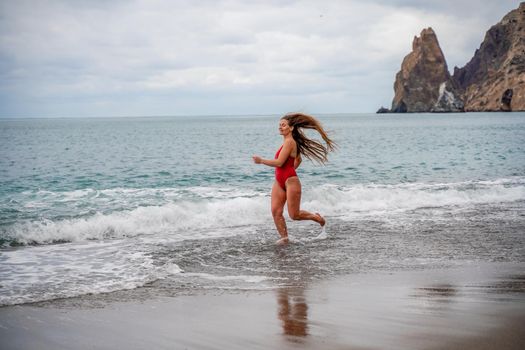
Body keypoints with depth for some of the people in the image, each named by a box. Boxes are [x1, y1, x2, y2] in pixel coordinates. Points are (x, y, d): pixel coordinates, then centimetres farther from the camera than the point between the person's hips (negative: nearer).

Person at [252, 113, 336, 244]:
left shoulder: (289, 142, -15)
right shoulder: (290, 142, 15)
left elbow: (279, 162, -21)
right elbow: (298, 160, 28)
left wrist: (261, 161, -16)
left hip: (290, 182, -9)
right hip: (279, 182, 9)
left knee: (294, 215, -1)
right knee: (275, 211, -2)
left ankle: (317, 217, 22)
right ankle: (284, 237, 3)